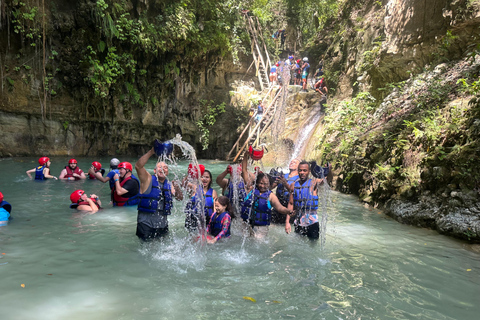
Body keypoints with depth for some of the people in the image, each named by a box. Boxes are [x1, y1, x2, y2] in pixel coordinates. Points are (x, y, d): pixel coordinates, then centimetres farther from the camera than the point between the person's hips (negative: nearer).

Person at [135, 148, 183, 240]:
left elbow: (180, 198, 5)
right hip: (146, 225, -5)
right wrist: (151, 152, -25)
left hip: (163, 225, 5)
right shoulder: (148, 180, -4)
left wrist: (177, 189, -16)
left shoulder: (169, 185, 10)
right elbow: (138, 166, -20)